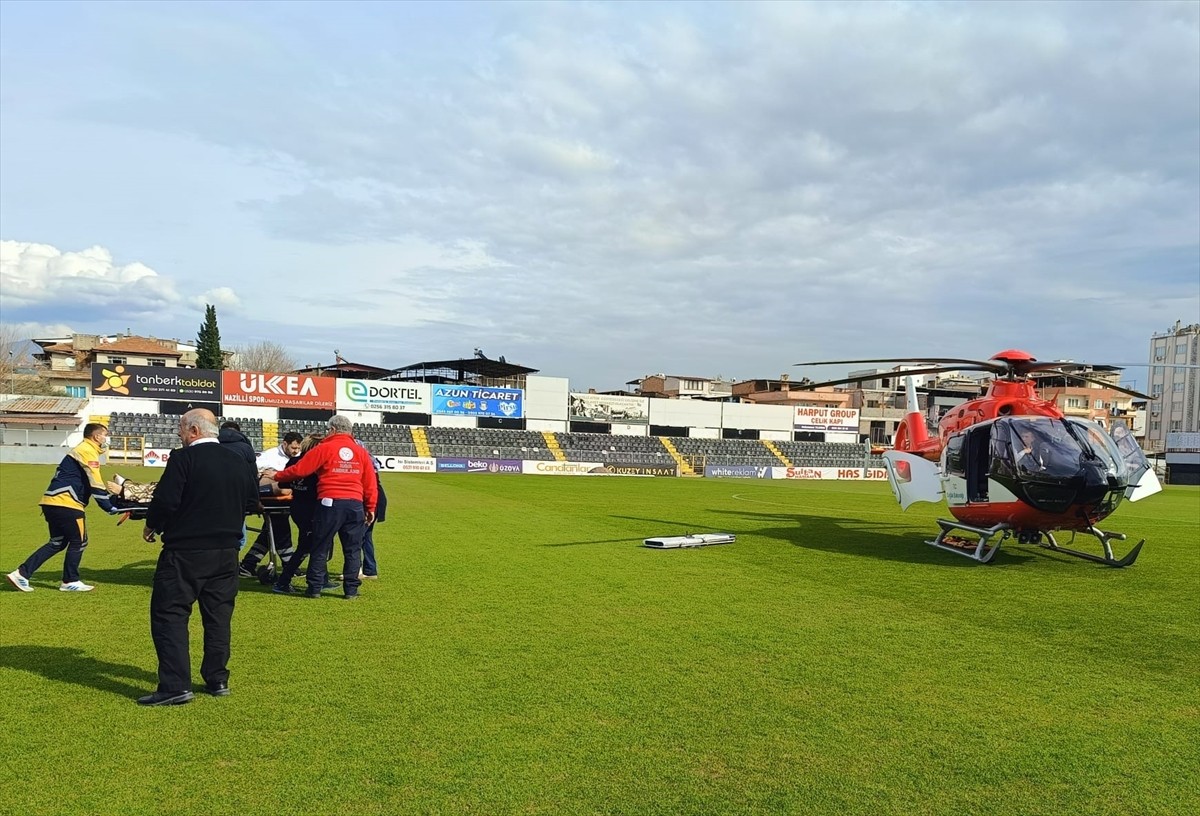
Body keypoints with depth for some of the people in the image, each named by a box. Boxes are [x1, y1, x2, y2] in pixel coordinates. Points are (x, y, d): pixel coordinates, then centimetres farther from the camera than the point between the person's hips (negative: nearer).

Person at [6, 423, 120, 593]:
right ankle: (70, 582, 12)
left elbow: (91, 482, 25)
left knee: (57, 543, 16)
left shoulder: (82, 450, 22)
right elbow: (95, 484, -15)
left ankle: (21, 574, 12)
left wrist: (112, 498, 21)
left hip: (52, 502, 10)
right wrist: (109, 507, -11)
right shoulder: (88, 451, -9)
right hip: (66, 503, -10)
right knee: (78, 542, 3)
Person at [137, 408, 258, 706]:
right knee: (218, 615, 14)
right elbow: (252, 500, 14)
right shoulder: (237, 460, 7)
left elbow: (166, 500, -17)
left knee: (169, 614, 1)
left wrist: (152, 526, 1)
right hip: (226, 551, 6)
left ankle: (175, 685, -4)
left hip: (185, 550, -6)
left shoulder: (183, 458, -12)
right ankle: (217, 679, 20)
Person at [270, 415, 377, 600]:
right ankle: (351, 589, 11)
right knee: (353, 549, 10)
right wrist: (370, 507, 15)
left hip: (330, 503, -3)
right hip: (355, 505, 3)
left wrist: (277, 476, 16)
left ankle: (315, 588, 12)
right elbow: (370, 483, 9)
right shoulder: (361, 452, 10)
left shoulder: (325, 449, 0)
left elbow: (299, 470, 1)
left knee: (320, 548, 8)